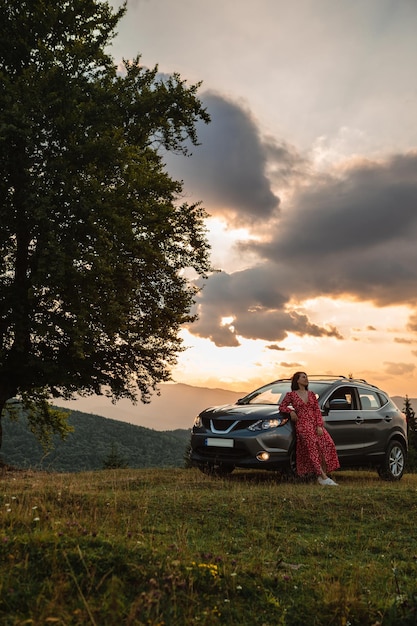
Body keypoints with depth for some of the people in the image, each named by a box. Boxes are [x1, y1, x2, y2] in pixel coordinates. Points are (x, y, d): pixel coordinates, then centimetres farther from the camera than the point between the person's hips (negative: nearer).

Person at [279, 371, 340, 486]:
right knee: (313, 448, -18)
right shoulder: (291, 395, 6)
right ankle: (324, 477, -19)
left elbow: (317, 411, 10)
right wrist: (291, 411, -8)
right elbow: (282, 407, 12)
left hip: (315, 424, 4)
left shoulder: (311, 394, 16)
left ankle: (322, 475, -12)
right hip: (302, 425, -4)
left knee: (327, 444, -17)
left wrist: (319, 426, -2)